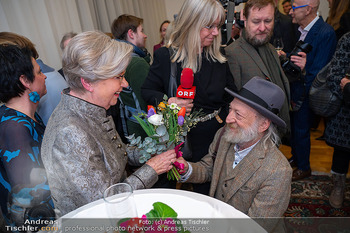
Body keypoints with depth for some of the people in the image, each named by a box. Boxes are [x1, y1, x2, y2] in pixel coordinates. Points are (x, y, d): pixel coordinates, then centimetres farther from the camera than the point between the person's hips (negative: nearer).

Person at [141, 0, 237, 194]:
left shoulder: (219, 57, 2)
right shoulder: (165, 56, -10)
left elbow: (231, 96, 7)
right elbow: (147, 91, -3)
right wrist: (165, 102, -23)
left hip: (220, 134, 4)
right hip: (187, 137, -3)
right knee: (201, 188, 15)